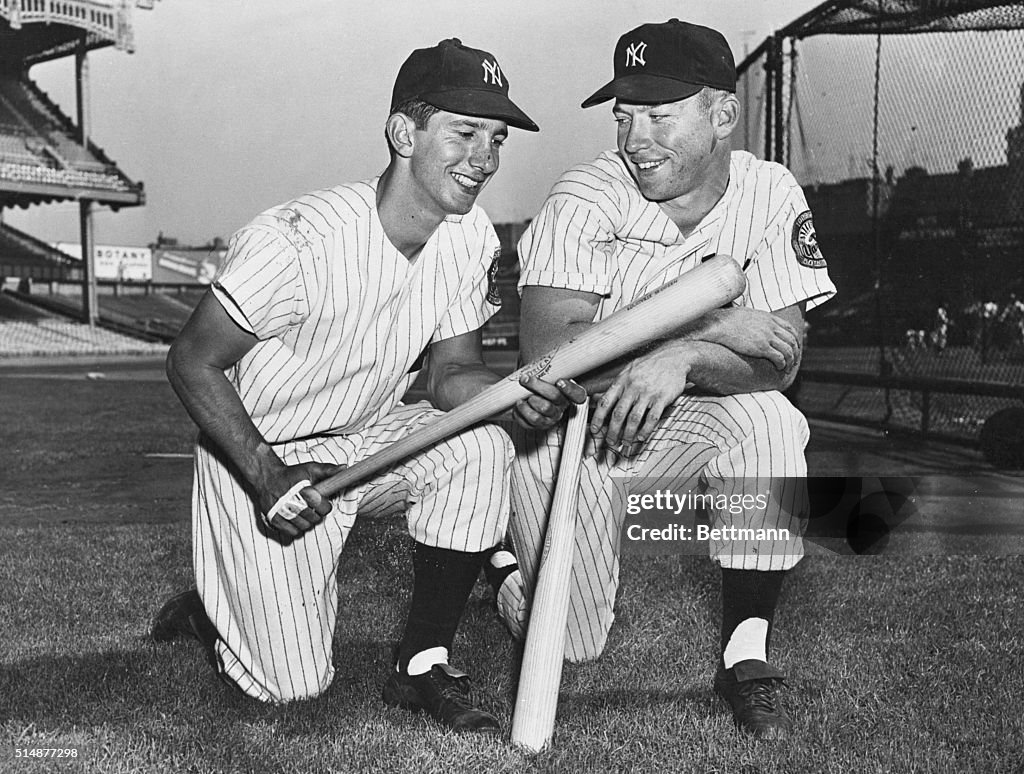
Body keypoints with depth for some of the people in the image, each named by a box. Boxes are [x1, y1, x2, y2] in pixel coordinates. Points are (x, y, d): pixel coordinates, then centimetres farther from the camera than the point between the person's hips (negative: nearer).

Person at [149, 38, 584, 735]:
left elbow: (450, 376, -4)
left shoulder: (470, 236, -9)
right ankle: (205, 608, 29)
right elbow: (192, 363, -19)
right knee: (294, 684, -7)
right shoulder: (298, 241, -29)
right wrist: (267, 477, -29)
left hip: (364, 440, 5)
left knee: (481, 449, -25)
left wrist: (517, 393, -26)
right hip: (257, 451, -5)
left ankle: (423, 665, -7)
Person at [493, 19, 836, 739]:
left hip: (688, 413, 2)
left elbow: (780, 360, -19)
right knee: (573, 640, -4)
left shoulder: (770, 194, -11)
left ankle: (747, 652, -17)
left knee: (772, 423, -31)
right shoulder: (585, 198, -19)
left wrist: (684, 358, -40)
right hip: (573, 421, -1)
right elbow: (545, 350, -32)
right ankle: (515, 554, 32)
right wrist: (713, 327, -34)